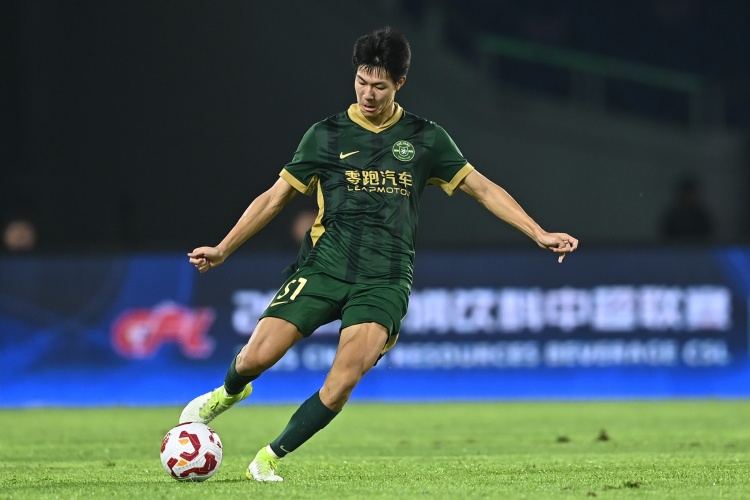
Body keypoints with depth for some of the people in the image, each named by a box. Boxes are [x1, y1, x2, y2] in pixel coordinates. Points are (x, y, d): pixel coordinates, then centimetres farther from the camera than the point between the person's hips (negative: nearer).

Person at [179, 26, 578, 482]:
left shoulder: (425, 139, 9)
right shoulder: (327, 135, 7)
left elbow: (482, 188, 13)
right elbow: (277, 196, 12)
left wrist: (538, 233, 6)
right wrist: (224, 249, 8)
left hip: (384, 280, -1)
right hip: (323, 267, 1)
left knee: (343, 381, -23)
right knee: (256, 358, -13)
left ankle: (271, 458, -5)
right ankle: (230, 393, 26)